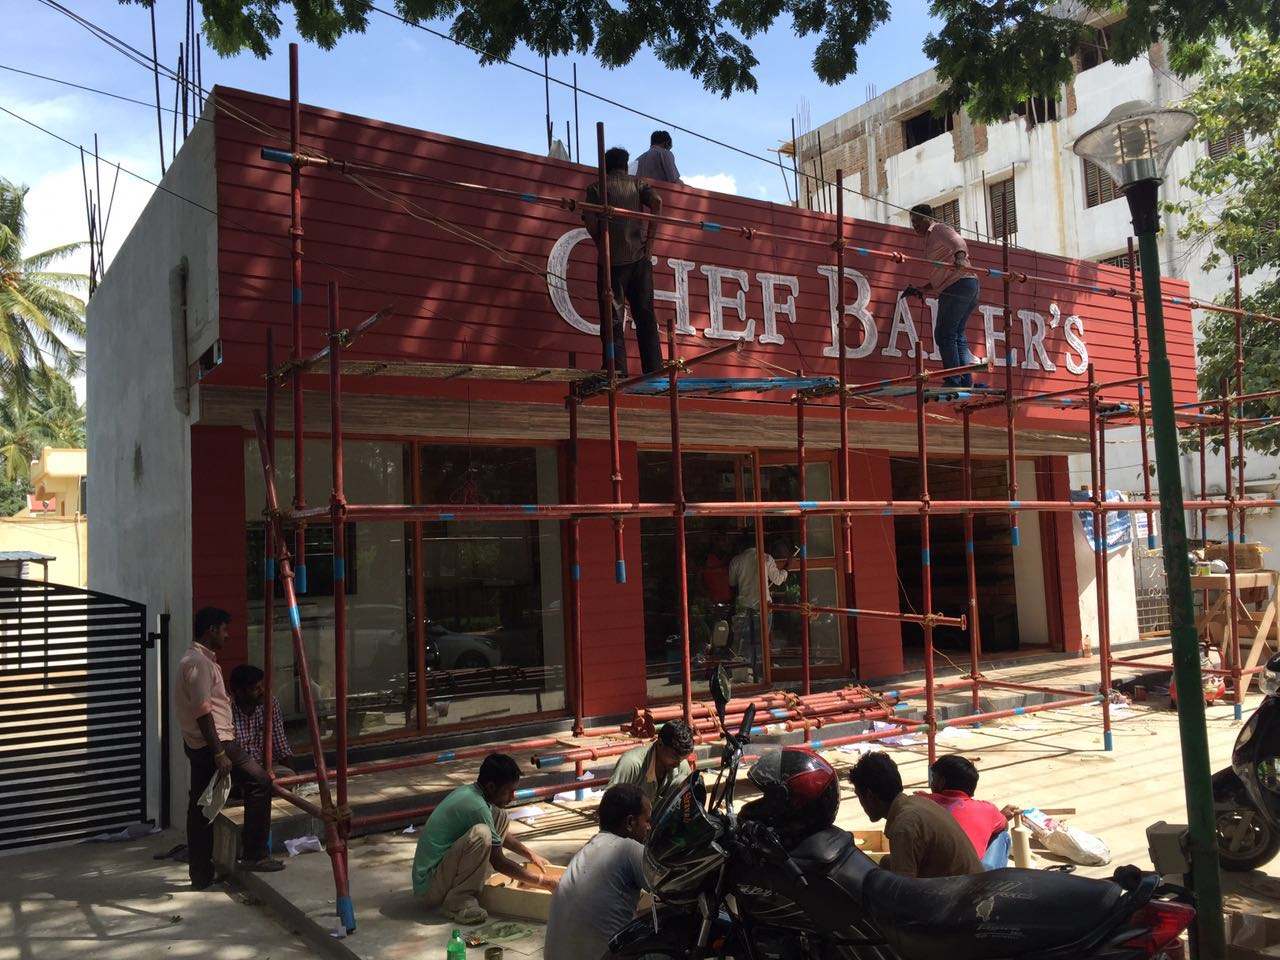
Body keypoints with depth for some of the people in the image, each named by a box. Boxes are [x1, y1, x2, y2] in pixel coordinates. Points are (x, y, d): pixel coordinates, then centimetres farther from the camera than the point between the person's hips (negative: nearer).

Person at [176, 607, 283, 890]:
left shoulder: (197, 659, 16)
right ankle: (254, 855, 0)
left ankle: (201, 876, 17)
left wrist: (227, 726, 29)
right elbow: (202, 713, -21)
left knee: (200, 808, 11)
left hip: (197, 746, 11)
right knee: (259, 782, -4)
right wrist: (220, 753, -22)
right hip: (212, 743, -11)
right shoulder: (199, 662, -16)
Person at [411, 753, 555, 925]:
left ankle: (469, 888, 8)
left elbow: (502, 833, 25)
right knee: (481, 834, -32)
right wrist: (545, 882, -8)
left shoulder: (468, 792, 5)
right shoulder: (476, 806, -23)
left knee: (501, 818, 8)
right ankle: (458, 901, -16)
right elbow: (499, 863, -15)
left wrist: (530, 855, 19)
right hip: (430, 888, -10)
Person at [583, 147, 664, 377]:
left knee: (613, 317, -1)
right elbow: (656, 201, -5)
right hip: (639, 257, 2)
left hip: (611, 259, -2)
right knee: (645, 315, 5)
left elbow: (589, 218, -7)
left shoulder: (597, 187, 10)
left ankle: (617, 372, -8)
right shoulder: (638, 183, 14)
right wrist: (650, 237, -1)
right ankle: (654, 371, 2)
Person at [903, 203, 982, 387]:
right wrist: (920, 290, 22)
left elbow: (957, 241, -22)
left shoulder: (938, 229, 2)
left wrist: (959, 256, -42)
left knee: (944, 334, -10)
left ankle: (953, 381, -12)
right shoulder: (931, 239, 30)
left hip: (959, 284, -10)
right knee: (957, 335, 10)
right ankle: (967, 381, 6)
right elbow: (939, 277, 31)